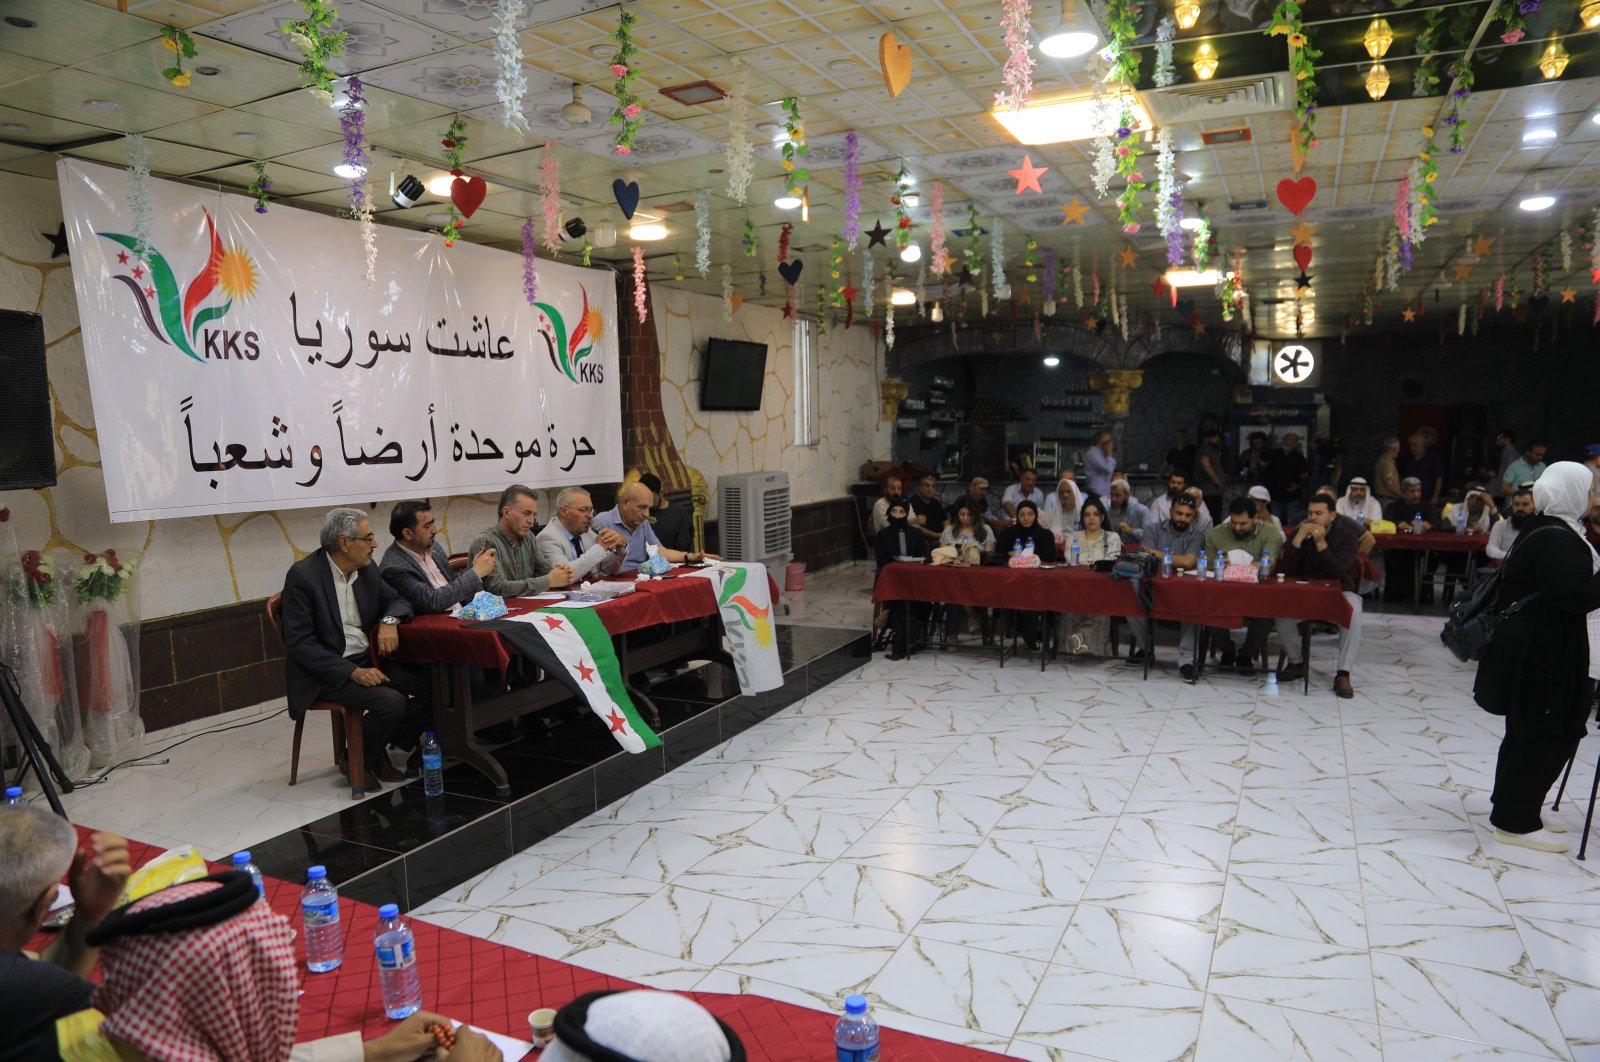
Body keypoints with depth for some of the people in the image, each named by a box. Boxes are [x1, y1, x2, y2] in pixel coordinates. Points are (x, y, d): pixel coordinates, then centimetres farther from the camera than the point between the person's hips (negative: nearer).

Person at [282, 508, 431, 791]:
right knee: (391, 702, -27)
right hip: (326, 672, -7)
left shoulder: (367, 568, 4)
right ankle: (356, 761, 0)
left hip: (367, 660, 7)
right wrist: (352, 672, -26)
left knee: (432, 684, -10)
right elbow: (299, 643, -18)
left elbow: (397, 600, 16)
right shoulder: (302, 576, -15)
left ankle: (381, 751, 7)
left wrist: (390, 621, -10)